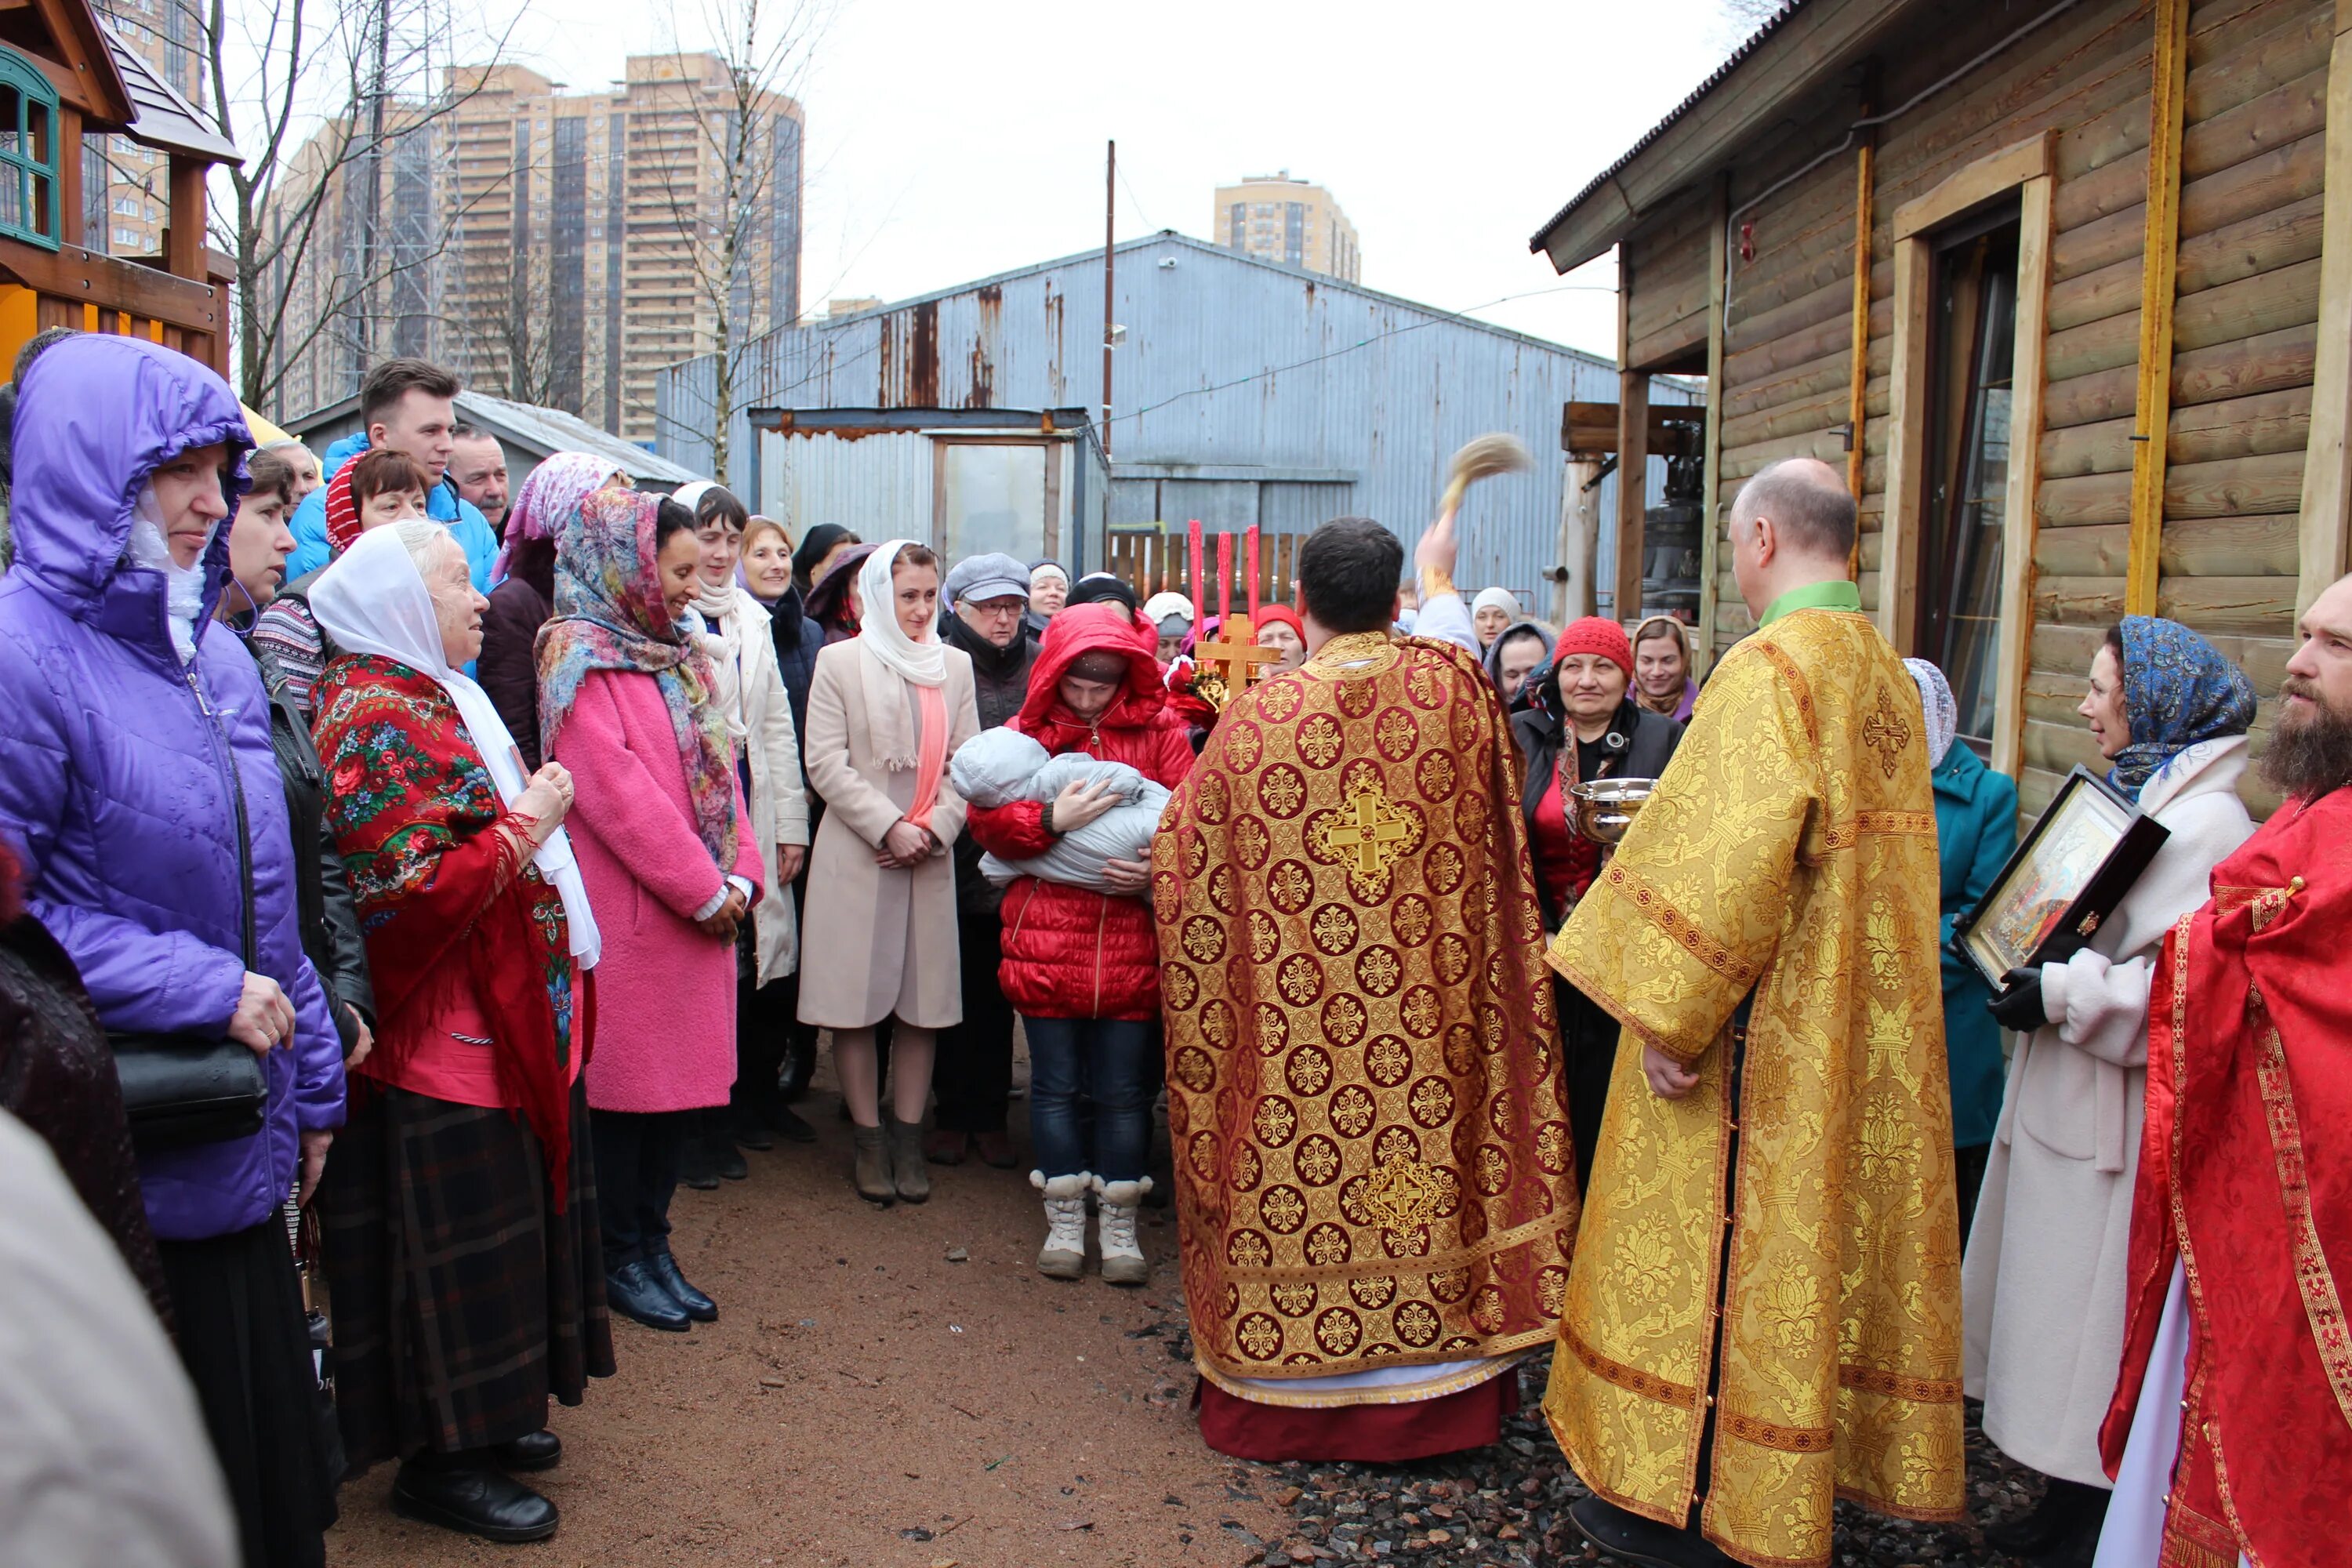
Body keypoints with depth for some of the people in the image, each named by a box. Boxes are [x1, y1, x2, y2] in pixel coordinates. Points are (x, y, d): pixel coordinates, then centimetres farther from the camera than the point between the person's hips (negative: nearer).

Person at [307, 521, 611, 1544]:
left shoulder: (433, 696, 14)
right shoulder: (375, 718, -18)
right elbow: (409, 894, -25)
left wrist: (531, 809, 12)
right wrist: (527, 824, -18)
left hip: (503, 1020, 10)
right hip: (445, 1037, -10)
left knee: (504, 1227, 19)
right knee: (458, 1245, 2)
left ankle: (483, 1415, 35)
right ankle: (439, 1461, 18)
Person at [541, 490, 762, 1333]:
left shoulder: (680, 654, 16)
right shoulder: (578, 656, -8)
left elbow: (718, 769, 12)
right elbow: (615, 789, -16)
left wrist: (741, 875, -2)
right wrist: (703, 890, -14)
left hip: (702, 910, 7)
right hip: (625, 915, -7)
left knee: (681, 1078, 12)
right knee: (626, 1082, 3)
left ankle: (652, 1245, 25)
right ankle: (620, 1260, 17)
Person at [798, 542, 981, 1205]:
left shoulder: (955, 665, 11)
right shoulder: (839, 661, 1)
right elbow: (825, 763, -5)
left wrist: (935, 829, -7)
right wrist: (889, 828, -14)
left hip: (932, 858, 3)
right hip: (856, 854, -3)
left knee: (923, 1001, 4)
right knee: (856, 1001, 1)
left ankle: (908, 1138, 15)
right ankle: (868, 1142, 13)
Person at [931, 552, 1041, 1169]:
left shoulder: (1041, 668, 2)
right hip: (951, 854, -1)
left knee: (998, 989, 10)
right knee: (955, 985, 9)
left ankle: (989, 1113, 22)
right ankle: (953, 1112, 22)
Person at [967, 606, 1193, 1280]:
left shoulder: (1159, 730, 3)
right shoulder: (1027, 732, 4)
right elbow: (987, 823, -1)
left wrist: (1159, 870, -16)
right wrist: (1051, 819, -18)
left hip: (1132, 939, 0)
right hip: (1046, 937, 1)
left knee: (1124, 1089, 6)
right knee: (1056, 1084, 9)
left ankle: (1118, 1225, 20)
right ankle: (1065, 1221, 23)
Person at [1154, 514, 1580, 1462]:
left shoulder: (1256, 718, -8)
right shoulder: (1452, 691, -4)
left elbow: (1185, 860, 2)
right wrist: (1437, 573, 40)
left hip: (1296, 1019, -1)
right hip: (1437, 1022, 2)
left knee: (1303, 1162, 8)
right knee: (1427, 1143, 10)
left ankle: (1283, 1396, 21)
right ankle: (1433, 1392, 23)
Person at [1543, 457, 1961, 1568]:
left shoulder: (1772, 666, -19)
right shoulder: (1890, 675, 9)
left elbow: (1728, 859, -26)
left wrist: (1665, 1017, -20)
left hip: (1762, 1029, -8)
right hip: (1862, 1036, 8)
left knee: (1719, 1241, 3)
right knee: (1824, 1226, 17)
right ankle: (1828, 1455, 31)